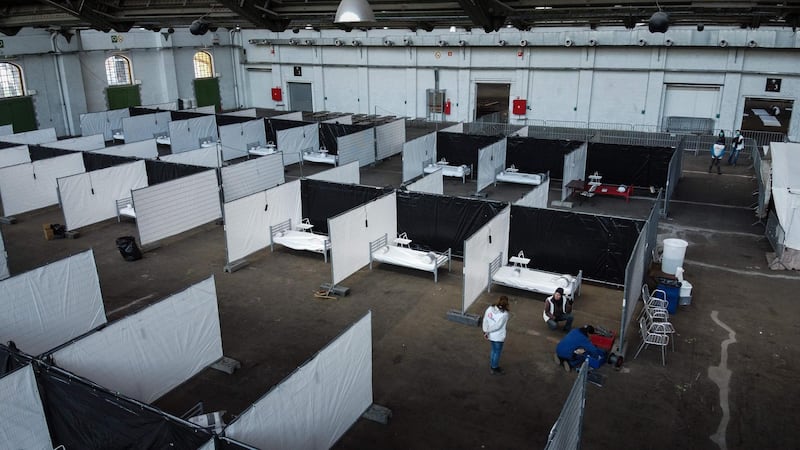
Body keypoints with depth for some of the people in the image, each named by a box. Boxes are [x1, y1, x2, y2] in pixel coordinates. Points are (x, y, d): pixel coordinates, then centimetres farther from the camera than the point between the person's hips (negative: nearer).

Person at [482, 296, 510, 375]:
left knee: (493, 350, 26)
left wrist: (485, 331, -3)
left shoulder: (490, 309, -10)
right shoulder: (504, 314, -23)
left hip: (490, 335, 6)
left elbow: (485, 320, -8)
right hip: (499, 337, -6)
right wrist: (487, 331, -14)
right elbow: (497, 326, -23)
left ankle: (493, 366, 43)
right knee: (497, 352, 15)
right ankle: (494, 369, 30)